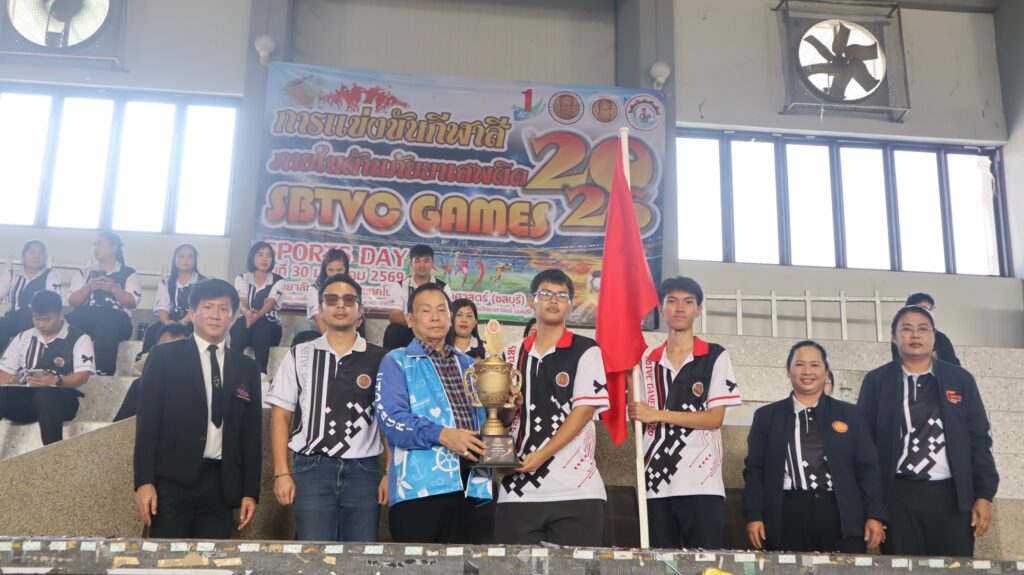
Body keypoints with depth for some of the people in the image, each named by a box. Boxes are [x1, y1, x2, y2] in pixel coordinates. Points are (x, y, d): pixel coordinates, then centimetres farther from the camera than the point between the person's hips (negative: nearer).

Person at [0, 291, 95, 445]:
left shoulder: (79, 339, 7)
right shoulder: (23, 338, 21)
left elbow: (83, 375, -5)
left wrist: (57, 380, -25)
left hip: (60, 398, -4)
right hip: (24, 397, 4)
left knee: (45, 395, -41)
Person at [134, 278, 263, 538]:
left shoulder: (247, 368, 12)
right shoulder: (165, 356, 4)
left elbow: (251, 433, 12)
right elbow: (147, 421, -1)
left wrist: (250, 492, 6)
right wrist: (144, 481, -9)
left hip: (221, 484, 3)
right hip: (172, 480, -3)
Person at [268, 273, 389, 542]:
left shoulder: (379, 359, 6)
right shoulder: (300, 356, 8)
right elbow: (280, 415, 7)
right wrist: (282, 473, -2)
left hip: (364, 470, 0)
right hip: (312, 469, 0)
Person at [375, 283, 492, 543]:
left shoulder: (468, 364, 23)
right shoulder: (397, 362, 6)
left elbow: (484, 417, 24)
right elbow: (390, 417, -9)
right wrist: (443, 435, -21)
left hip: (470, 485, 5)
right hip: (419, 484, -5)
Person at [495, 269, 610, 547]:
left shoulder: (586, 351, 3)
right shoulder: (513, 354, 16)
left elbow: (585, 409, -6)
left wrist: (541, 455, -13)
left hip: (575, 491, -3)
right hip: (517, 490, 3)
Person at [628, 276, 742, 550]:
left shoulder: (715, 356, 3)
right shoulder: (647, 359, 13)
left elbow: (715, 418, -5)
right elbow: (639, 417, 13)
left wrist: (657, 415, -10)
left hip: (702, 483, -3)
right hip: (656, 481, 3)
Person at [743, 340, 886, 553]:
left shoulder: (849, 414, 13)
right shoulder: (767, 416, 11)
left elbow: (867, 468, 10)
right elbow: (754, 469, 8)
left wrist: (874, 515, 0)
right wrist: (754, 516, -2)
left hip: (840, 515, 1)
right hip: (786, 515, 0)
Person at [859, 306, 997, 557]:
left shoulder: (961, 379, 8)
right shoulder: (876, 381, 5)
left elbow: (979, 439, 8)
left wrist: (984, 494, 1)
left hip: (952, 495, 1)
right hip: (898, 496, -1)